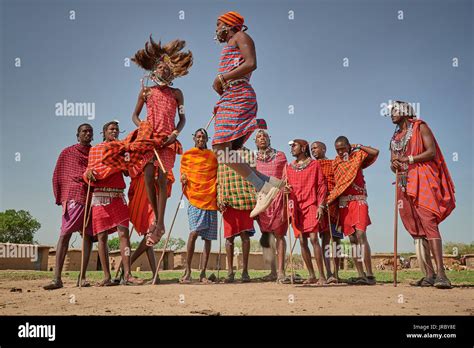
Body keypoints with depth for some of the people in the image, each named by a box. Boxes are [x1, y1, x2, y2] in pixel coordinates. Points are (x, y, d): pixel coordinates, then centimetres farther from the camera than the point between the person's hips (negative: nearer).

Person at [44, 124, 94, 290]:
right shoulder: (68, 152, 11)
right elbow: (57, 176, 8)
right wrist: (60, 198, -3)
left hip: (93, 197, 4)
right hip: (74, 196, -4)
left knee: (88, 235, 0)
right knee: (65, 234, -12)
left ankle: (82, 277, 3)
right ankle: (57, 278, -17)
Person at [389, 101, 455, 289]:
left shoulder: (420, 127, 5)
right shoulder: (395, 137, 23)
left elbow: (432, 151, -7)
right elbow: (394, 165, 23)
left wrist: (408, 159, -14)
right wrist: (394, 165, -1)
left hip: (423, 181, -6)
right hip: (405, 185, 7)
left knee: (428, 223, -19)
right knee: (416, 229, 0)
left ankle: (440, 273, -23)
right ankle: (428, 275, 0)